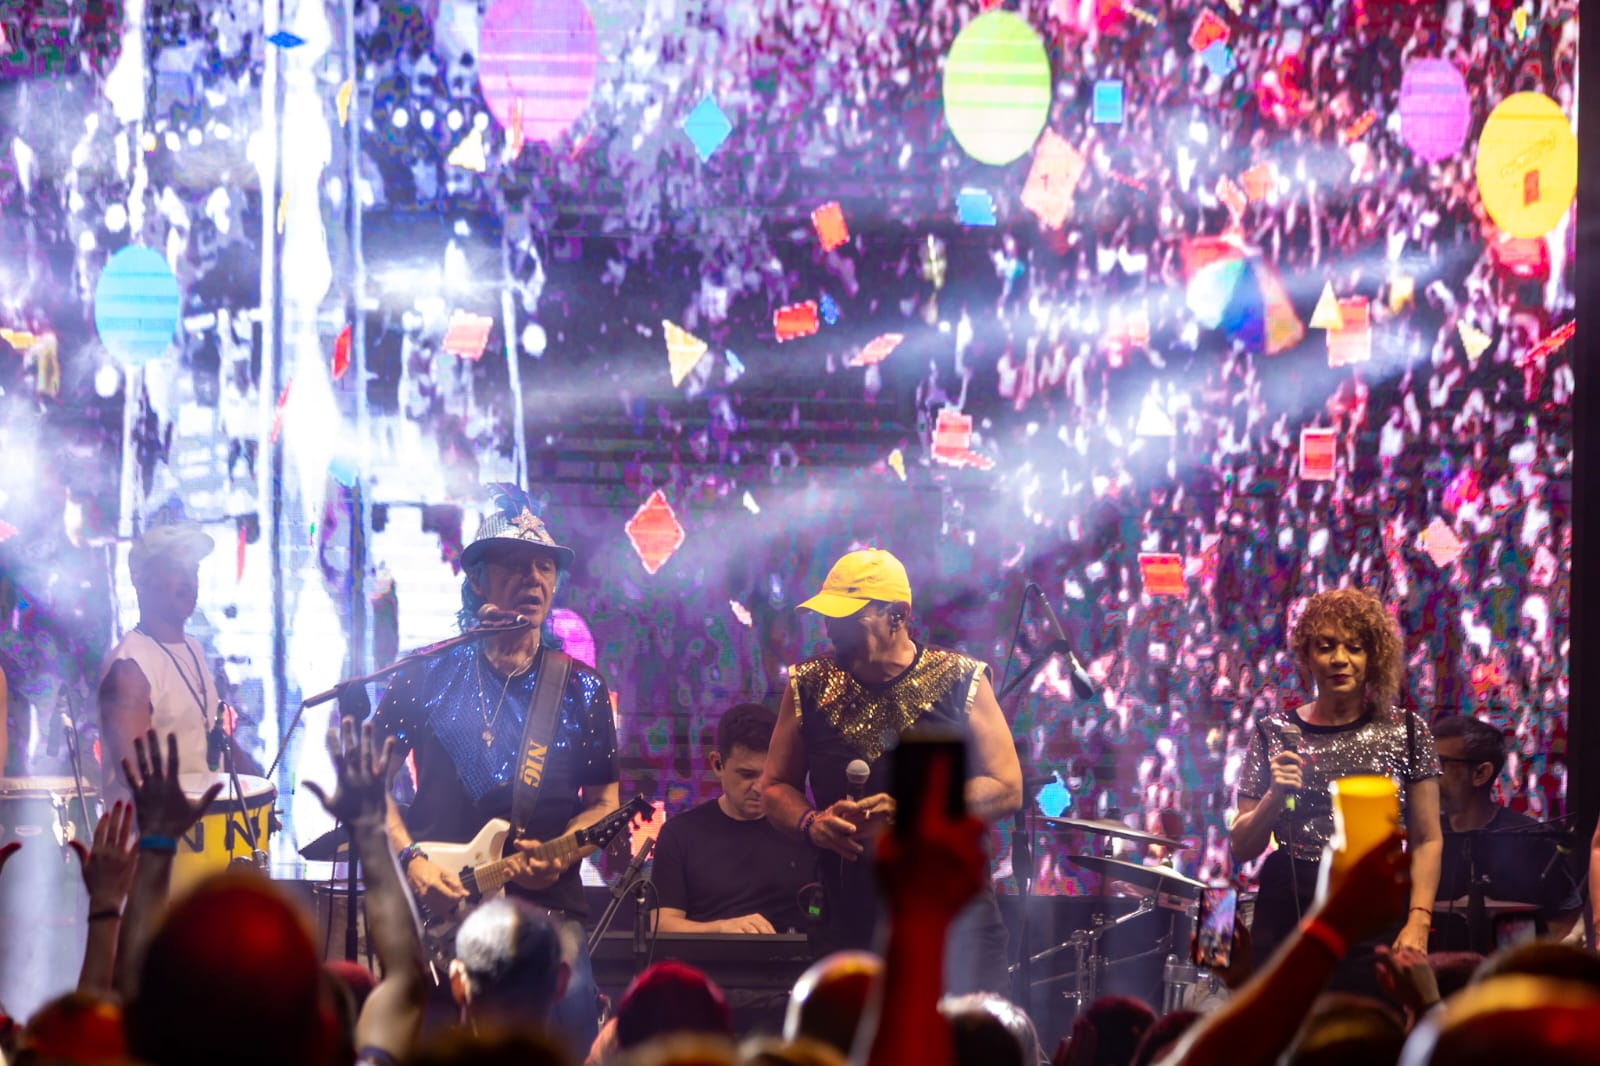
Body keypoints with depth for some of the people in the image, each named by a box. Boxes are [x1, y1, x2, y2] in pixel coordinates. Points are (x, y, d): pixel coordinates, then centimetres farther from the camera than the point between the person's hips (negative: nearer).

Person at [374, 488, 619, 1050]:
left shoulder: (580, 689, 7)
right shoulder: (428, 675, 5)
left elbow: (602, 804, 11)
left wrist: (560, 854, -9)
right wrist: (411, 858, -6)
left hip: (545, 902, 0)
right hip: (437, 905, 0)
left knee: (571, 1000, -25)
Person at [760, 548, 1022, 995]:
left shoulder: (959, 681, -1)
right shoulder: (810, 685, 7)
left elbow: (1006, 789, -4)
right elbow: (775, 787, 14)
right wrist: (811, 824, -9)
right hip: (848, 921, 3)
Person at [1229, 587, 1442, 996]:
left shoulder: (1405, 732, 5)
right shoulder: (1276, 734, 7)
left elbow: (1427, 839, 4)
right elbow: (1242, 847, 7)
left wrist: (1418, 921, -8)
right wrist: (1275, 796, -10)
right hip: (1289, 913, 1)